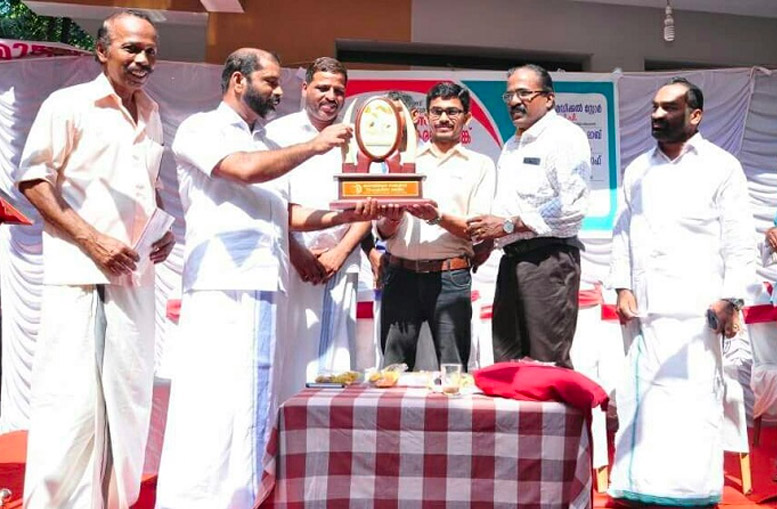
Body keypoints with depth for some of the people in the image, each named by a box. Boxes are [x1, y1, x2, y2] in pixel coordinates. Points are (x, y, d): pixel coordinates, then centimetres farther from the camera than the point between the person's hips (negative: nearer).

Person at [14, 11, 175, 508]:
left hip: (135, 276, 6)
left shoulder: (152, 114, 15)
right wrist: (92, 239, -15)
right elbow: (32, 179, -6)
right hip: (79, 273, -6)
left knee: (127, 396, 10)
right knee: (72, 397, -5)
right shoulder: (69, 104, -3)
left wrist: (164, 230, 6)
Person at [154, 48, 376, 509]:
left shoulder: (266, 143, 23)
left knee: (254, 406, 8)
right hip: (225, 287, -7)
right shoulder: (202, 128, 2)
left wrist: (344, 216, 6)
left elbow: (286, 214, 20)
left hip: (269, 288, 7)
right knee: (216, 403, -9)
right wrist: (314, 146, -7)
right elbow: (245, 169, -16)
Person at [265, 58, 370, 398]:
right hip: (289, 263, -2)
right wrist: (296, 253, -9)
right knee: (286, 355, -5)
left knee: (333, 360, 0)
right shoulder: (279, 133, 7)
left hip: (339, 266, 3)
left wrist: (339, 253, -3)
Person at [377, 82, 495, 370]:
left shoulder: (480, 165, 9)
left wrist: (438, 217, -18)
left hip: (450, 278, -2)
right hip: (401, 274, 2)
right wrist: (392, 219, -11)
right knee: (392, 370, 4)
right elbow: (382, 231, 11)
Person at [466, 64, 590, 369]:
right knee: (506, 363, 11)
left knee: (548, 364, -6)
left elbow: (573, 206, -18)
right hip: (511, 260, 9)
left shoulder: (564, 136, -6)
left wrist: (509, 224, -15)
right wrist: (489, 236, 6)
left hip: (548, 259, -9)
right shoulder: (511, 146, 22)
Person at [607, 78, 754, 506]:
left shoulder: (721, 166, 5)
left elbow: (738, 240, 0)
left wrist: (729, 298, -8)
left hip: (696, 308, -3)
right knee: (643, 398, 1)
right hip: (645, 308, 4)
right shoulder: (637, 170, 17)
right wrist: (623, 287, 4)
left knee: (695, 398, -4)